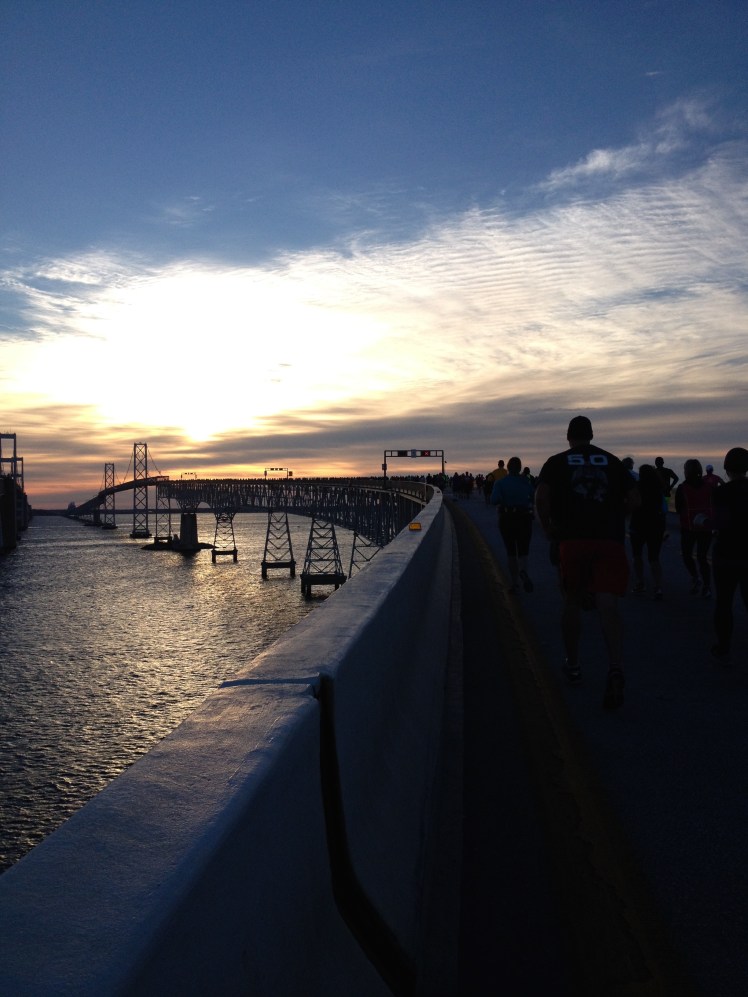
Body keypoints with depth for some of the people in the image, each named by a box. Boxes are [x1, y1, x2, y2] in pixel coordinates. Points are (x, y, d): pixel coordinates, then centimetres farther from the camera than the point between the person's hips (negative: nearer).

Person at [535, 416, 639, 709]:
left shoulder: (557, 462, 7)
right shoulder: (611, 461, 12)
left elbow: (541, 498, -6)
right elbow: (634, 500, 8)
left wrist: (548, 529, 7)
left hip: (573, 539, 0)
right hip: (610, 539, 1)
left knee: (573, 602, 15)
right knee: (607, 605, -6)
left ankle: (573, 665, 26)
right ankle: (615, 667, -25)